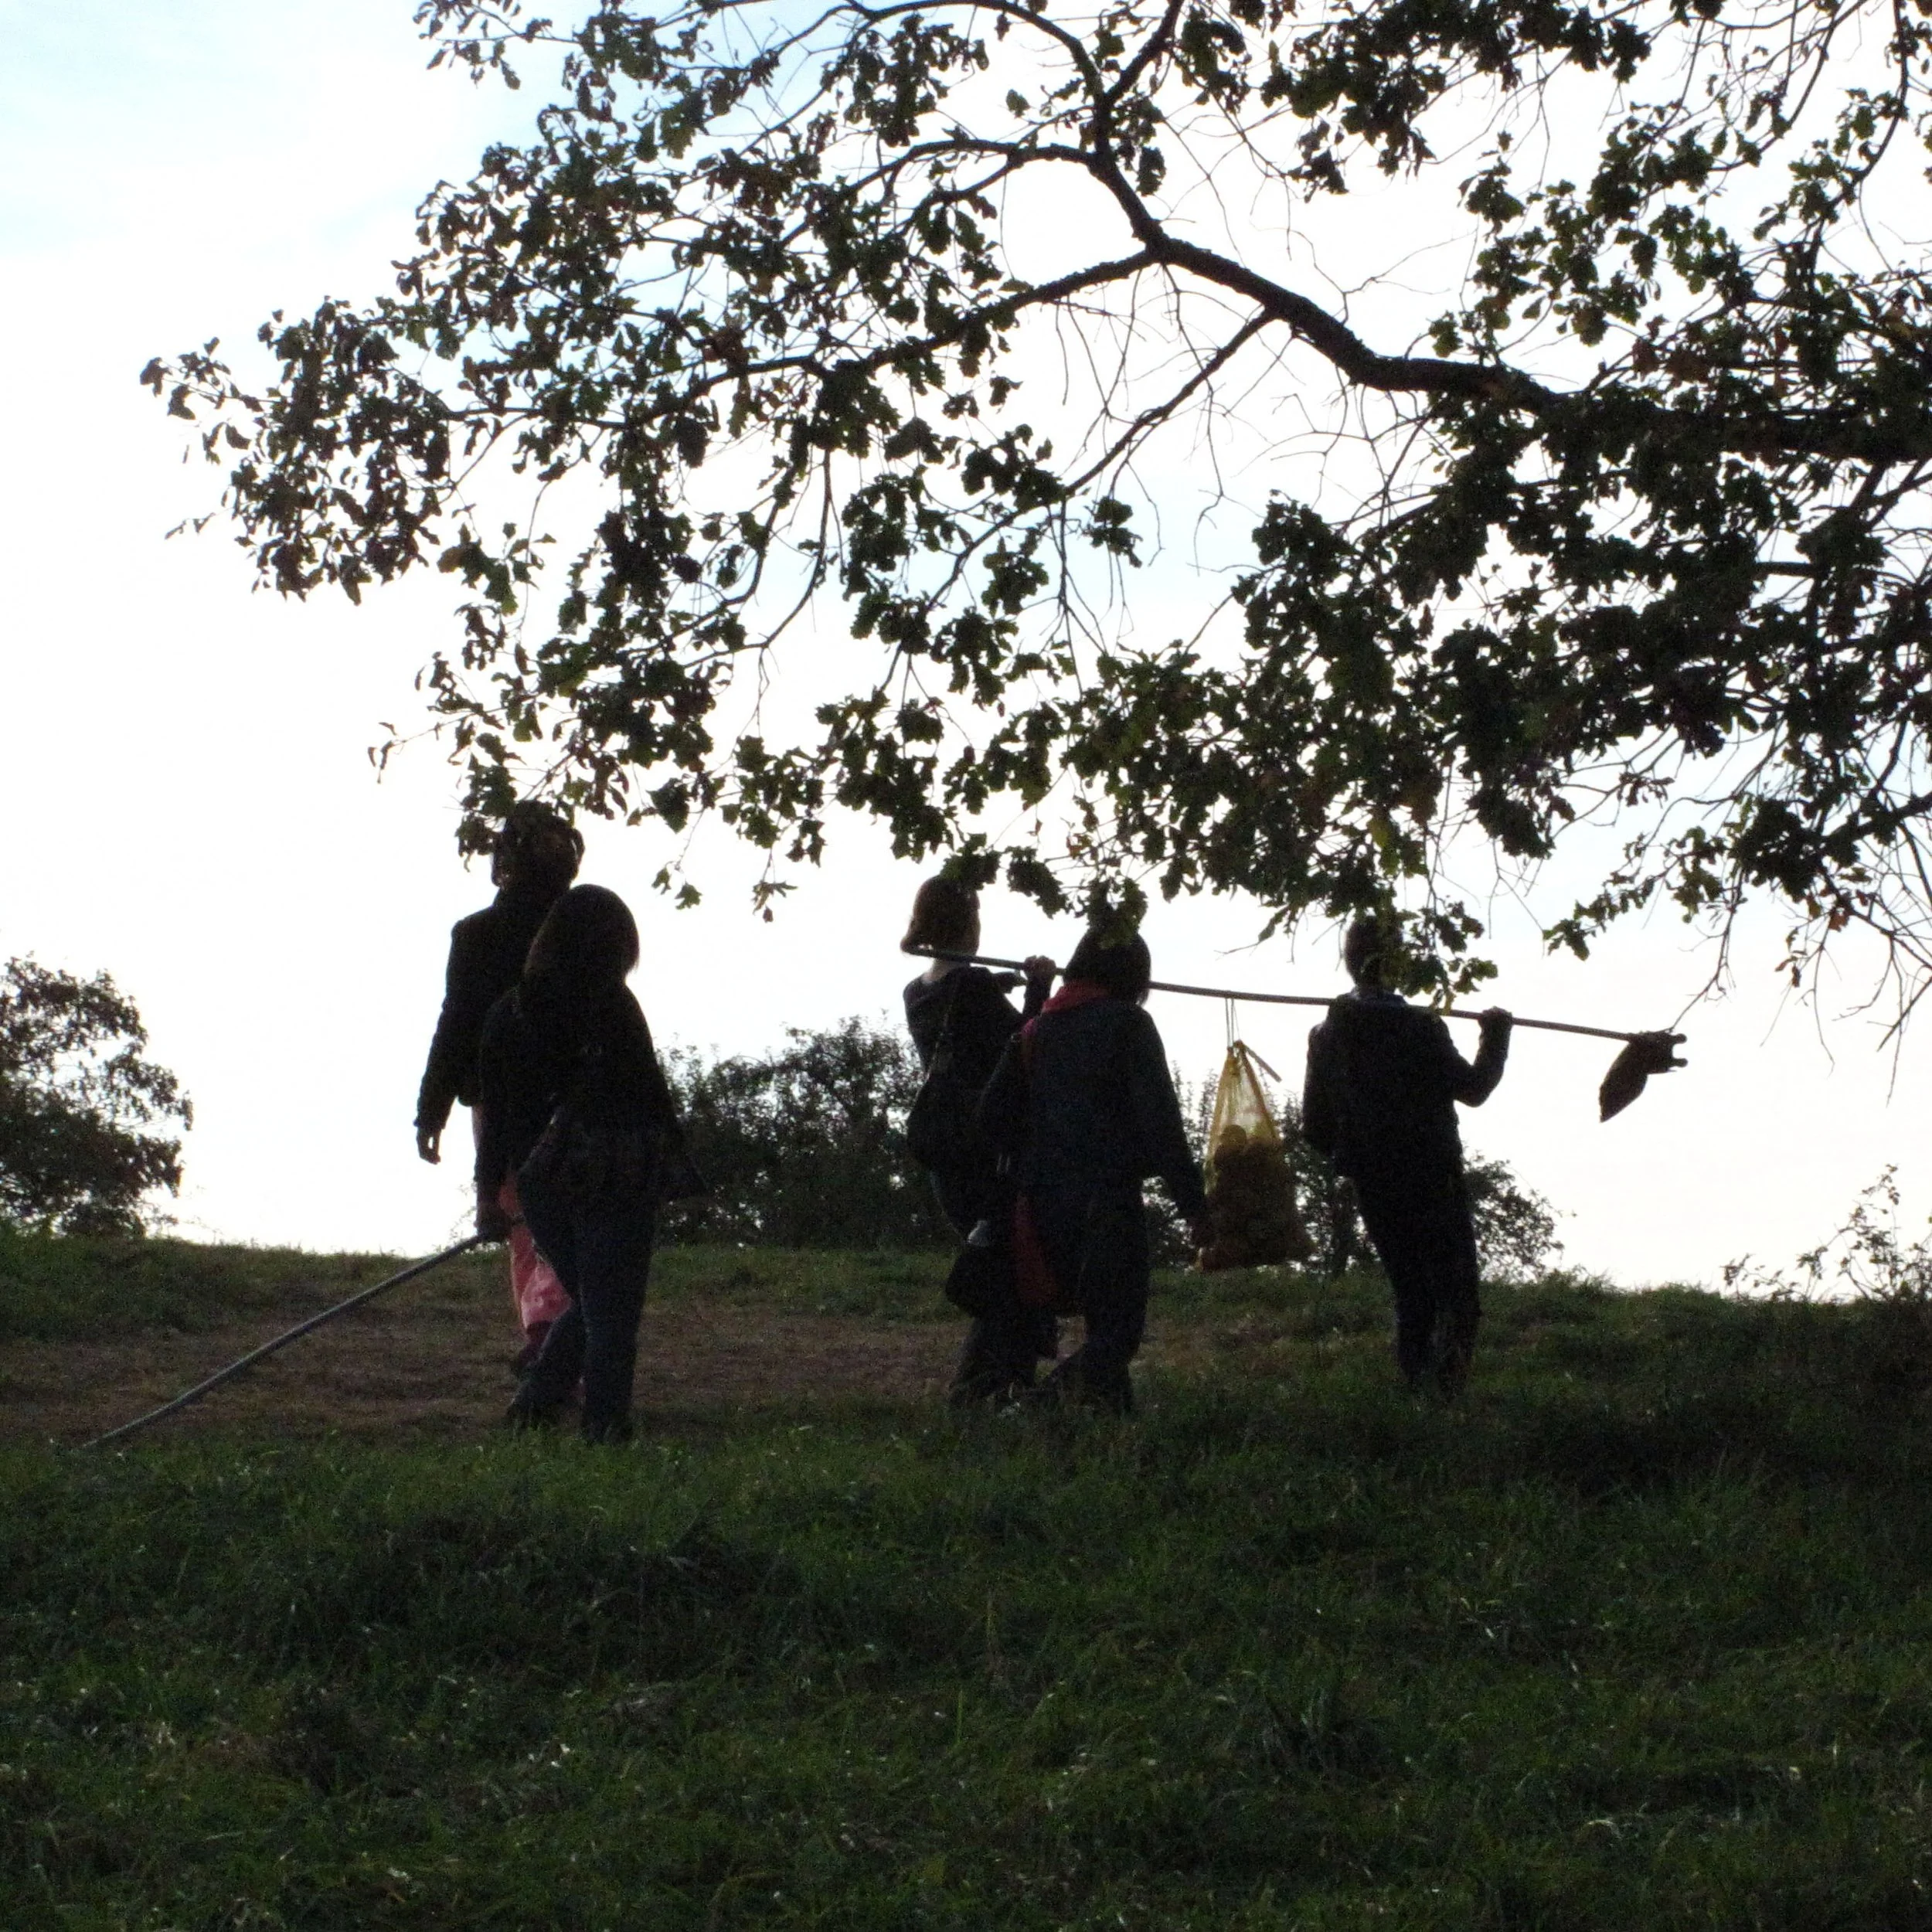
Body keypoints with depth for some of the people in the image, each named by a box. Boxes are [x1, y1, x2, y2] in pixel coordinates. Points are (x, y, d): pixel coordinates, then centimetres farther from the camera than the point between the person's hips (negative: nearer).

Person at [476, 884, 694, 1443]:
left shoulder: (508, 1011, 4)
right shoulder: (613, 1005, -9)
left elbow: (495, 1111, 8)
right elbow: (650, 1096, -6)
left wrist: (488, 1194, 13)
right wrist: (677, 1168, 5)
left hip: (541, 1183, 5)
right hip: (616, 1186, -5)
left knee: (587, 1302, 21)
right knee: (612, 1313, 3)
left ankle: (539, 1393, 8)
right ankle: (604, 1425, -2)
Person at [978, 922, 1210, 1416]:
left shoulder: (1036, 1029, 14)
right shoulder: (1127, 1023, -4)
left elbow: (993, 1116, 12)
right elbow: (1159, 1119, -12)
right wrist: (1192, 1203, -12)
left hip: (1045, 1203, 6)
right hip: (1108, 1198, -6)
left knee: (1103, 1321, 17)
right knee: (1118, 1327, -5)